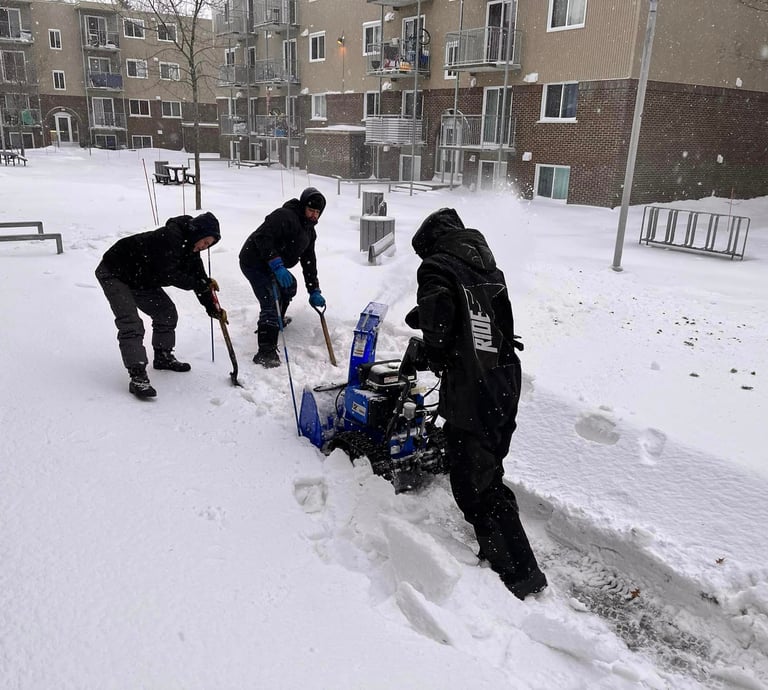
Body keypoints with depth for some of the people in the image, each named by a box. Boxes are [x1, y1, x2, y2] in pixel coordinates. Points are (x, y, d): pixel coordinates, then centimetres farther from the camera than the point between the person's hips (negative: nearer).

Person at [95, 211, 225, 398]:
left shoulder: (190, 249, -1)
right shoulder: (170, 236, -30)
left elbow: (200, 279, 4)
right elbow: (166, 274, -34)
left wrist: (212, 308, -4)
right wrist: (198, 284, -26)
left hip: (142, 279, 9)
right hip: (114, 273, -9)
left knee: (167, 313, 11)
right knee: (131, 324, -18)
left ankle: (163, 357, 29)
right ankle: (138, 376, -19)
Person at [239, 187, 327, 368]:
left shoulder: (309, 230, 9)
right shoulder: (284, 216, -21)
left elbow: (309, 261, 12)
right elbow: (262, 238, -32)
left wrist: (314, 291, 6)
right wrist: (277, 265, -40)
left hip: (272, 265, 10)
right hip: (254, 262, -10)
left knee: (289, 286, 31)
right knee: (271, 303, -21)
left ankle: (277, 320, 52)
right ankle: (266, 352, -22)